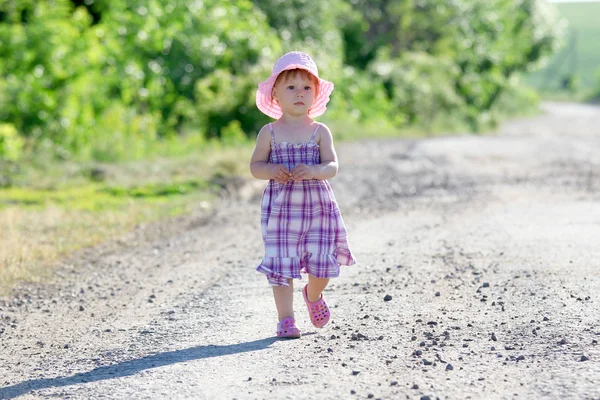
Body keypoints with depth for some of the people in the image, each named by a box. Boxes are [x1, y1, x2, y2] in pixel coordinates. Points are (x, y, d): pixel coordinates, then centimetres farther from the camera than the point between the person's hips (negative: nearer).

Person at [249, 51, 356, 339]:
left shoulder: (320, 132, 2)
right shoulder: (270, 132, 2)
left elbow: (332, 167, -4)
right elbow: (255, 166, 4)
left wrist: (314, 171, -25)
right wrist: (271, 170, -18)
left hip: (318, 206, 1)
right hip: (280, 207, 0)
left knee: (322, 263, 2)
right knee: (281, 263, -4)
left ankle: (313, 296, 34)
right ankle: (286, 318, 6)